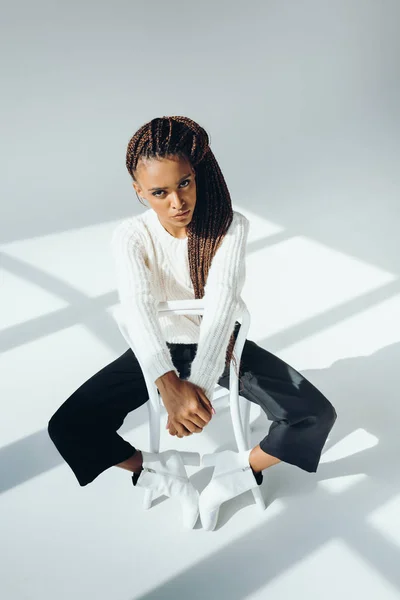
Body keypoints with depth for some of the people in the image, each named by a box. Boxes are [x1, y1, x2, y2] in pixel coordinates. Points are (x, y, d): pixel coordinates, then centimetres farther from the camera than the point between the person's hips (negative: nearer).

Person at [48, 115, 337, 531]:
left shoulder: (232, 226, -19)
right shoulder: (130, 237, -18)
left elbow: (221, 305, -33)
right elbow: (137, 309, -35)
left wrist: (199, 383, -48)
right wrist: (170, 386, -52)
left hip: (219, 345, 0)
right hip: (159, 351, 1)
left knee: (317, 415, -16)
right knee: (66, 428, -12)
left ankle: (236, 473, 4)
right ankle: (165, 474, 4)